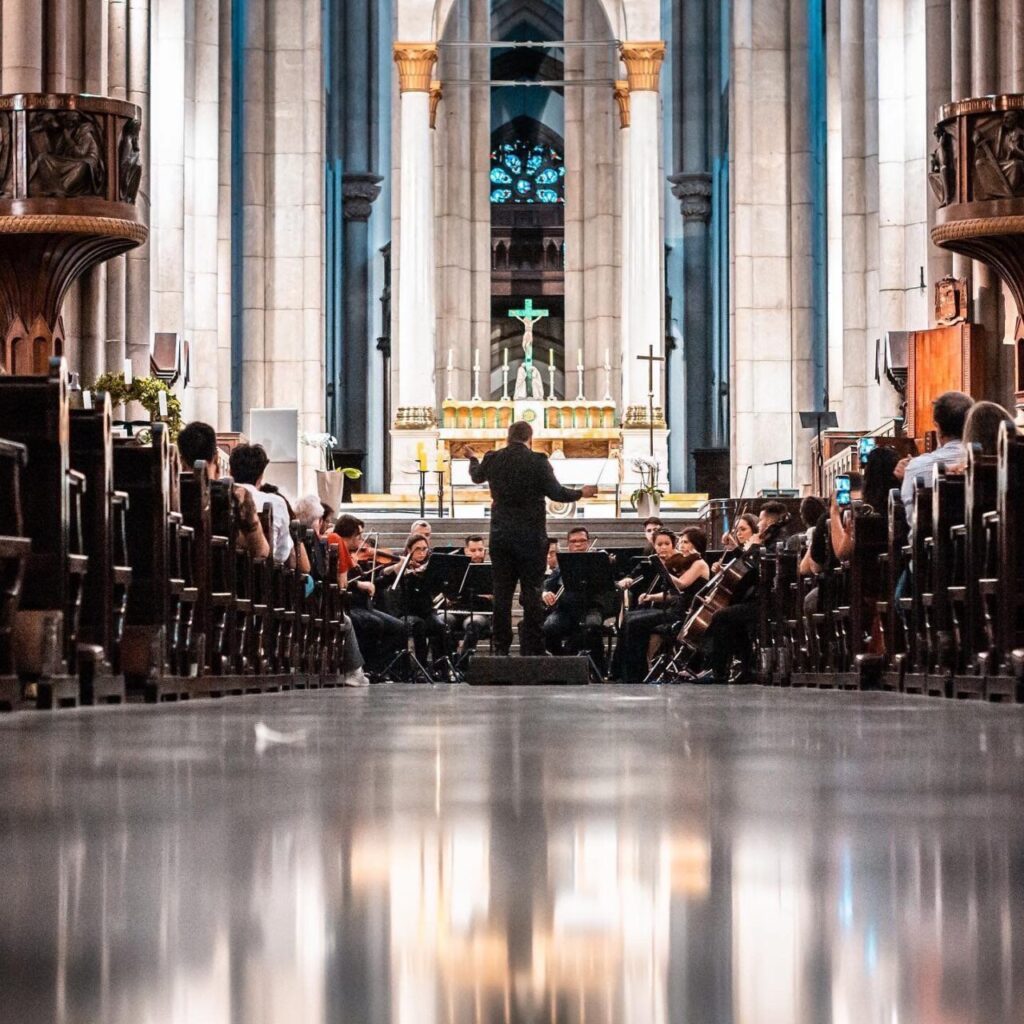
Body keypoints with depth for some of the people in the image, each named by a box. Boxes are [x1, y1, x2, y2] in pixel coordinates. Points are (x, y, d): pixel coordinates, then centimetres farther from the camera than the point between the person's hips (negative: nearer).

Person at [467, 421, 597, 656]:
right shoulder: (538, 461, -11)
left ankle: (500, 647, 10)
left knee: (502, 592, 9)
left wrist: (473, 459, 44)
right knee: (532, 593, 2)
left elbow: (476, 476, 23)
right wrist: (581, 493, 5)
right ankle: (532, 649, 2)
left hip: (500, 537, 4)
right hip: (531, 536, -3)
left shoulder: (493, 460, 2)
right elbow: (557, 493, -13)